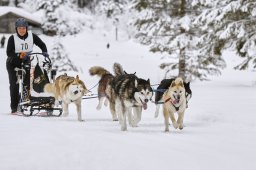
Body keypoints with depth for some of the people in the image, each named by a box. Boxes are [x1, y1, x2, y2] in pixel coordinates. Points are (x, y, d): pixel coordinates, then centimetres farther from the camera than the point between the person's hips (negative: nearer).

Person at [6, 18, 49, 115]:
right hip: (13, 64, -3)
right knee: (15, 85, -9)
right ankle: (14, 108, -7)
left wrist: (44, 52, -19)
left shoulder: (32, 36, -5)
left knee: (30, 83, -9)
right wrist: (19, 55, -34)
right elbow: (9, 52, -19)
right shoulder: (12, 38, -13)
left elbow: (41, 45, 1)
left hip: (26, 63, 3)